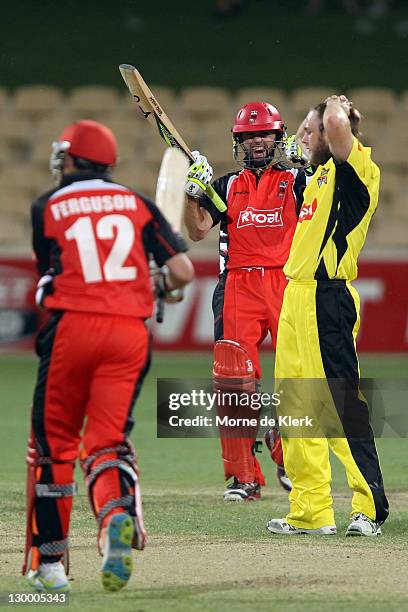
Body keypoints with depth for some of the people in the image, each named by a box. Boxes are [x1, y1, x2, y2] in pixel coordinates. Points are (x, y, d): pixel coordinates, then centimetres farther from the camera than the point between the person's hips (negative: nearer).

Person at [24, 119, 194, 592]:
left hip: (72, 327, -2)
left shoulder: (46, 208, 8)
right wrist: (168, 289, 27)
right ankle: (118, 514, -30)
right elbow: (183, 271, 5)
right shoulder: (137, 204, 11)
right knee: (107, 441, 3)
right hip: (130, 332, 2)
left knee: (53, 443, 11)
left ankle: (48, 561, 14)